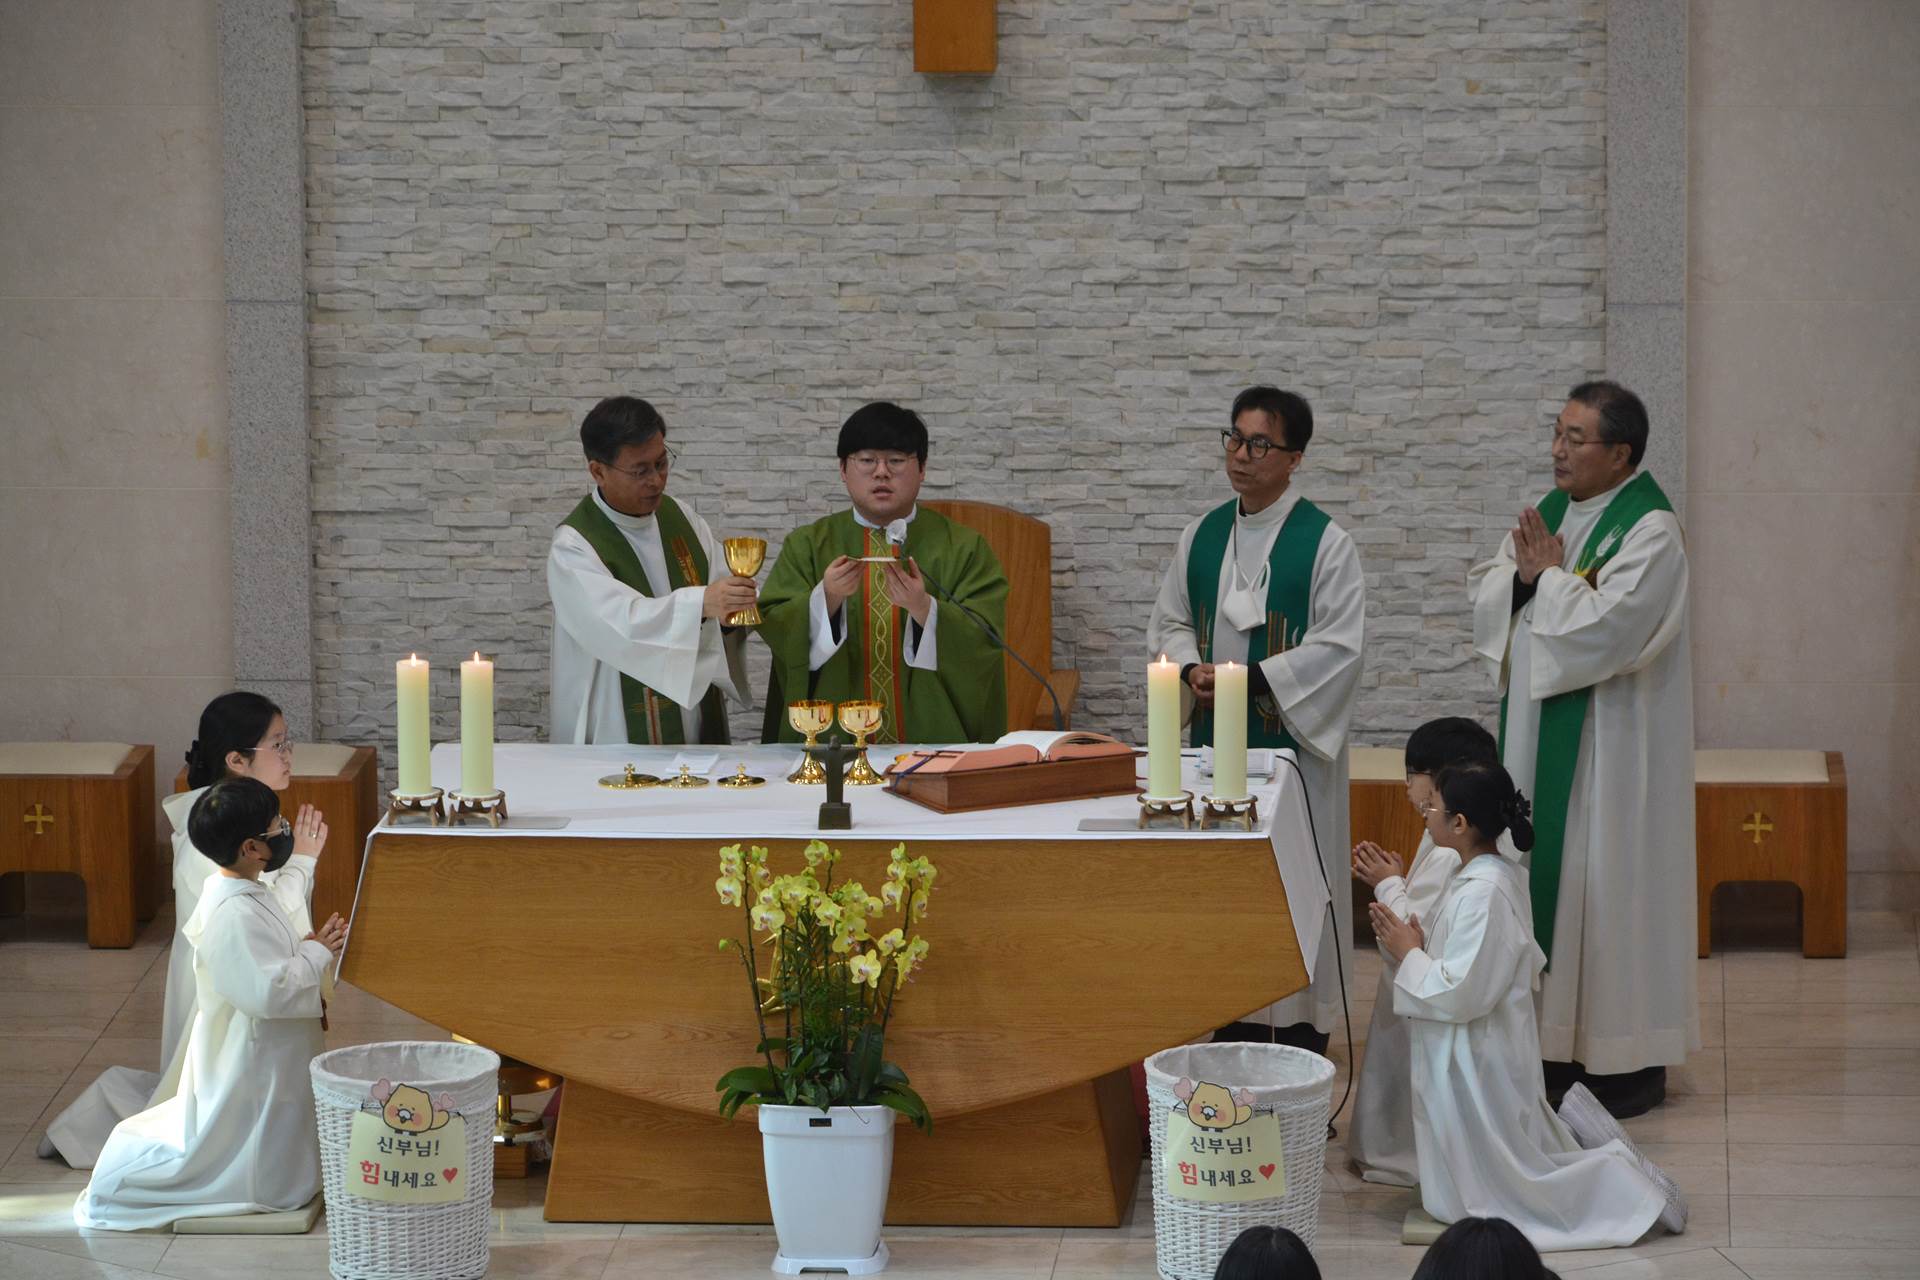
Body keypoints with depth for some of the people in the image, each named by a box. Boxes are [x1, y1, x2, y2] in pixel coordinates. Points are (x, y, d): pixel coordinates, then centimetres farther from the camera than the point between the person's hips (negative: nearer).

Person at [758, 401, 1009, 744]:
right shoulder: (805, 546, 12)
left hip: (934, 739, -1)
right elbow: (775, 633, 0)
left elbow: (984, 644, -3)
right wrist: (826, 598, -18)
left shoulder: (964, 548, 9)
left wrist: (924, 607, -20)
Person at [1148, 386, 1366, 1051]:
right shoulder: (1202, 535, 9)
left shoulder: (1325, 543, -8)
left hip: (1294, 740, -5)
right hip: (1215, 741, 5)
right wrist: (1191, 668, -8)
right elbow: (1168, 621, 14)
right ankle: (1233, 1017, 18)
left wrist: (1251, 677, -19)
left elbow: (1339, 644, -13)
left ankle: (1302, 1025, 7)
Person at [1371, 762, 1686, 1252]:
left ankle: (1621, 1186, 3)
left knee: (1490, 1192, 2)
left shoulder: (1482, 894, -25)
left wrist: (1409, 955, -13)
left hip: (1474, 1062, -10)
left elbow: (1458, 994, -26)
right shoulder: (1491, 875, 5)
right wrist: (1419, 943, 1)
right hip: (1474, 1051, 10)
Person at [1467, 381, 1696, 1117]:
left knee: (1607, 880, -4)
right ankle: (1562, 1040, 17)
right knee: (1545, 869, 9)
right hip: (1540, 732, 8)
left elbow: (1607, 627, -24)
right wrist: (1524, 575, -12)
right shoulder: (1548, 513, 11)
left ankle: (1631, 1061, 4)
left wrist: (1548, 575, -11)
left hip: (1609, 743, -8)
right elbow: (1485, 600, 8)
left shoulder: (1651, 531, -13)